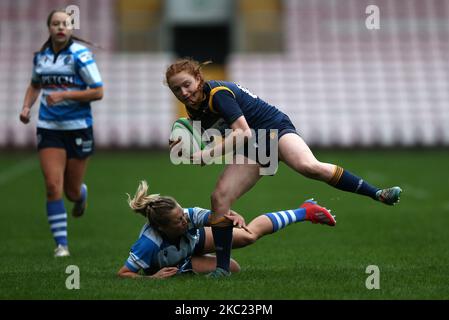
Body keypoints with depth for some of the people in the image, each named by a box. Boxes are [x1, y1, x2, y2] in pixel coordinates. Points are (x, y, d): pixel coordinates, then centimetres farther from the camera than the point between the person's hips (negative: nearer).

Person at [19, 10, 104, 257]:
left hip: (78, 128, -3)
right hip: (49, 128, 3)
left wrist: (64, 95, -20)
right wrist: (26, 107, 7)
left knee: (72, 192, 7)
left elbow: (98, 92, -12)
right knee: (53, 186, -11)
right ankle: (61, 244, -5)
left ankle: (81, 195, 46)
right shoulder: (41, 56, 5)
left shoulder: (80, 54, -10)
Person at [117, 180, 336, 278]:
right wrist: (153, 278, -51)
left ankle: (305, 212, 16)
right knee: (232, 269, -13)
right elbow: (123, 273, -40)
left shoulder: (187, 216, -35)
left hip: (193, 239, 3)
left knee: (250, 233, -5)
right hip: (170, 264, -3)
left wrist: (232, 216, -46)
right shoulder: (149, 244, -46)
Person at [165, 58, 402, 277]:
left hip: (275, 127, -8)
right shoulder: (193, 108, 3)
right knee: (220, 197, -9)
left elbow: (243, 133, -31)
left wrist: (206, 154, -33)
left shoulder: (218, 93, -23)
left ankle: (377, 194, -32)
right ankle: (222, 267, -2)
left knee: (309, 167, -36)